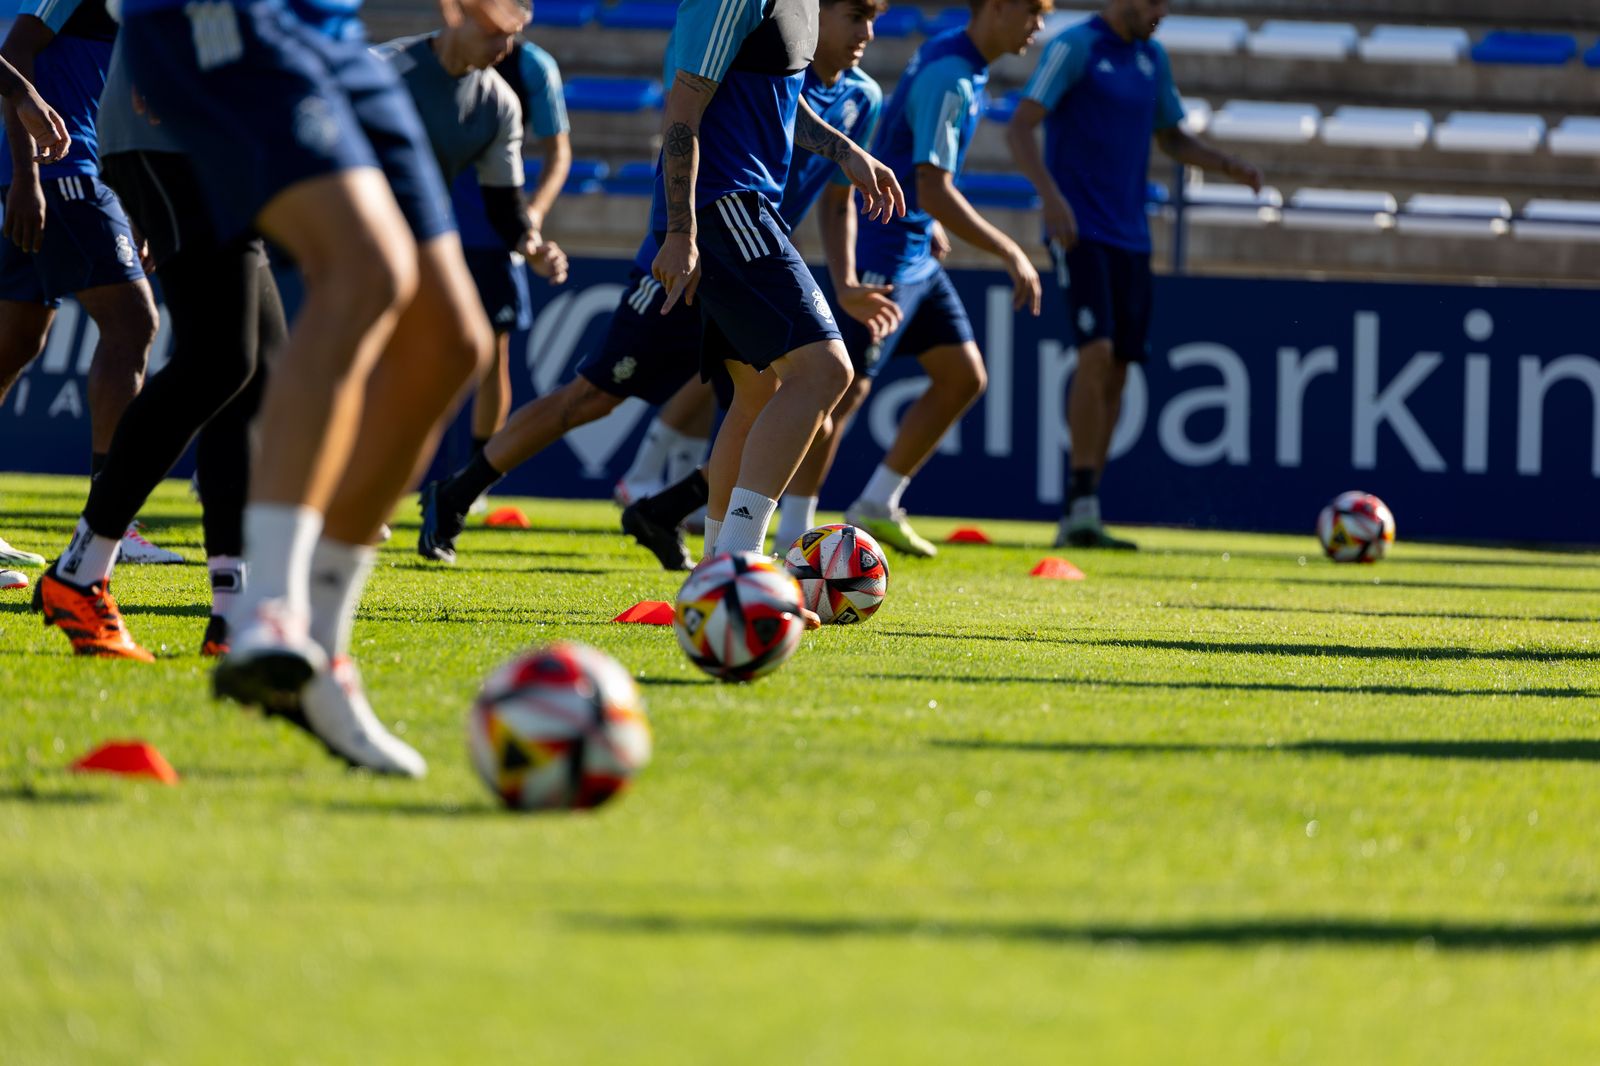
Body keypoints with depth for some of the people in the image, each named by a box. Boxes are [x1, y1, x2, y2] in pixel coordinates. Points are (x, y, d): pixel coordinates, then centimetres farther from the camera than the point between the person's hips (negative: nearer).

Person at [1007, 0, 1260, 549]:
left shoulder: (1152, 59, 13)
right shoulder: (1074, 47, -8)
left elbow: (1172, 137, 25)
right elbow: (1020, 128, -15)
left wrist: (1228, 165, 6)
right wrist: (1052, 196, -30)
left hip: (1130, 236, 7)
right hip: (1079, 231, -7)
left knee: (1117, 372, 4)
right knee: (1096, 354, -21)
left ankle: (1076, 521, 9)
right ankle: (1082, 503, -17)